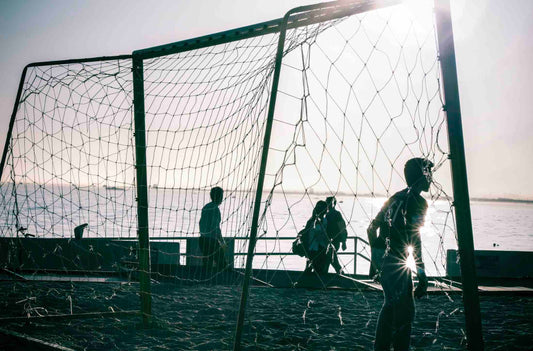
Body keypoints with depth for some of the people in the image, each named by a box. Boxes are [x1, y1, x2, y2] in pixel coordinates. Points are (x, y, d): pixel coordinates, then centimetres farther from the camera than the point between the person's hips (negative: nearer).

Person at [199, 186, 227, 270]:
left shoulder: (205, 207, 11)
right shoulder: (215, 208, -14)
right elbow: (215, 227, -17)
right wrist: (222, 241, -10)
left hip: (203, 239, 8)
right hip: (212, 240, -8)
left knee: (207, 264, 12)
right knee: (222, 264, -3)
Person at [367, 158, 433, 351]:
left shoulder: (395, 198, 14)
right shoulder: (417, 201, -12)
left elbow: (371, 228, 19)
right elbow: (414, 240, -20)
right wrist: (422, 277, -18)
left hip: (386, 263, 9)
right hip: (400, 267, -9)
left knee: (390, 307, 18)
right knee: (404, 313, -2)